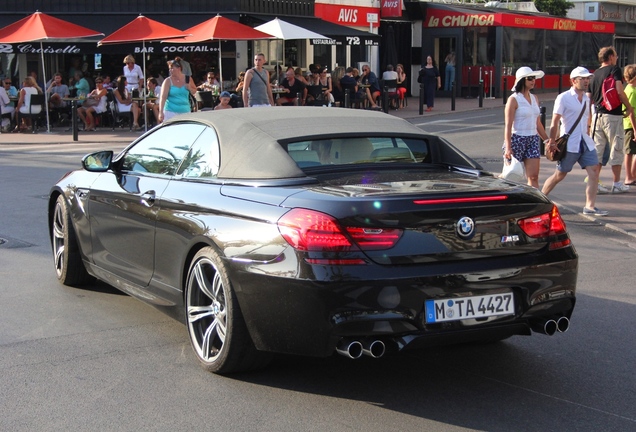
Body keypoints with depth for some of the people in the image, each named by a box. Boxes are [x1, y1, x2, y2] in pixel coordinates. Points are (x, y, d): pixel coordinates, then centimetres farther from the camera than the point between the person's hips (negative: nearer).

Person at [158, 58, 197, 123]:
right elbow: (163, 97, -11)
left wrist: (189, 88, -6)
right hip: (171, 111, -3)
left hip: (185, 111, 3)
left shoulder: (188, 79, 3)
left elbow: (194, 91, 18)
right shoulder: (168, 81, -5)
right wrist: (161, 112, -20)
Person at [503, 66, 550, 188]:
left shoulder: (534, 99, 12)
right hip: (516, 139, -6)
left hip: (533, 140, 6)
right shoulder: (514, 99, -8)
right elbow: (508, 125, -12)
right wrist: (508, 147, -19)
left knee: (534, 176, -2)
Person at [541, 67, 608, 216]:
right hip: (569, 144, -6)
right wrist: (552, 142, -14)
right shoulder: (563, 98, -8)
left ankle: (590, 206, -3)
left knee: (594, 172, -6)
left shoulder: (586, 99, 11)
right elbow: (555, 122, -10)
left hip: (586, 142, 6)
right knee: (559, 175, 4)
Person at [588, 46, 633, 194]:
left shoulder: (595, 73, 12)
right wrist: (629, 107, -6)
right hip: (613, 115, -6)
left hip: (597, 115, 6)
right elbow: (619, 91, -19)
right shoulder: (615, 70, -6)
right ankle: (617, 184, 8)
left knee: (597, 150, 7)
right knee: (616, 150, 4)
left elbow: (589, 97, 13)